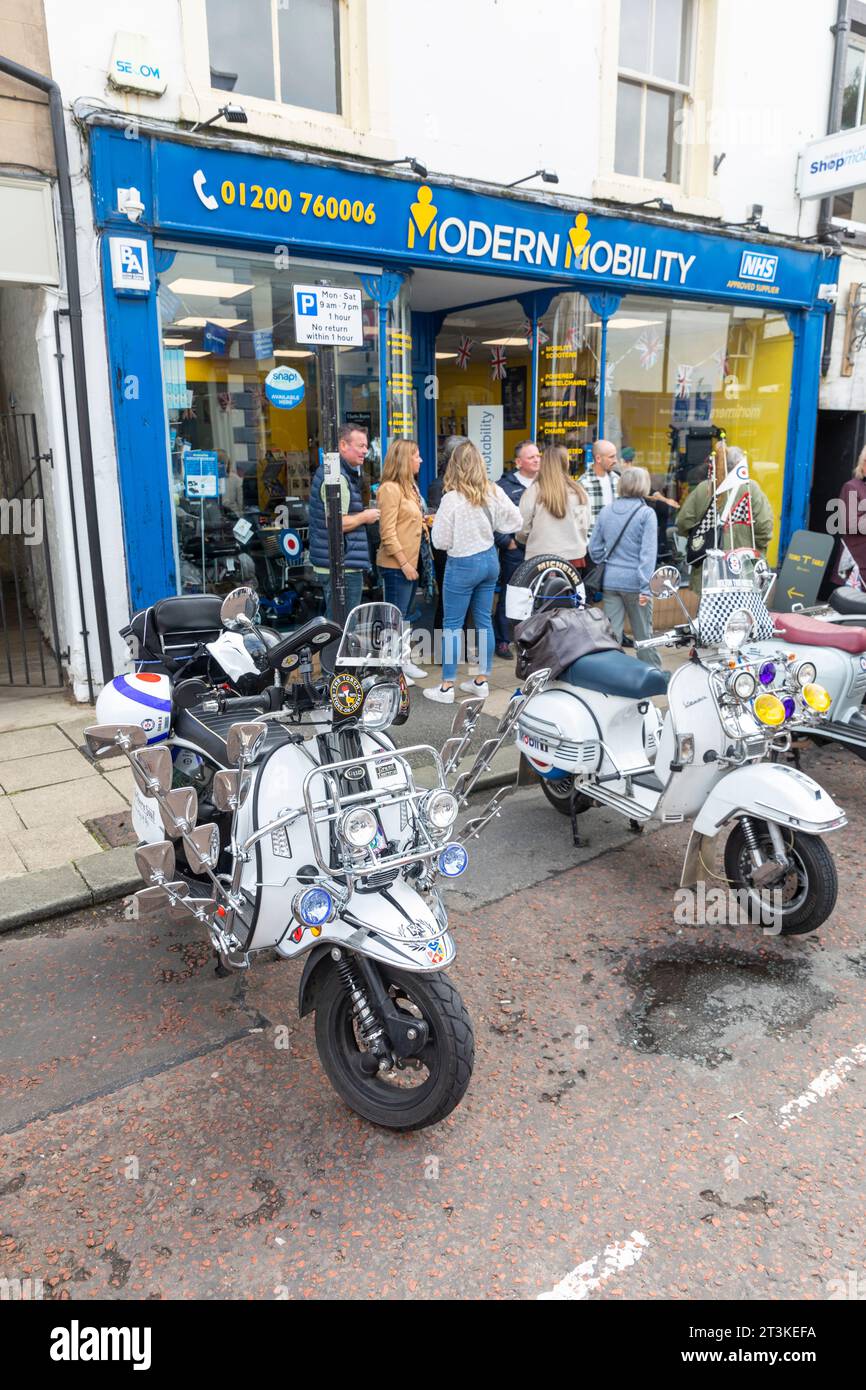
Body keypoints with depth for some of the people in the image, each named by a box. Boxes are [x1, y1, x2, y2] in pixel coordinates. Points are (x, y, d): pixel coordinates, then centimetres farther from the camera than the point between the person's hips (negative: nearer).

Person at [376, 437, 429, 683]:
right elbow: (388, 533, -20)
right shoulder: (390, 489, -15)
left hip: (411, 562, 9)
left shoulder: (410, 486, 15)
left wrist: (424, 522, 5)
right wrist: (404, 564, -20)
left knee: (405, 616, 16)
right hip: (396, 565, -9)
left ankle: (404, 661, 26)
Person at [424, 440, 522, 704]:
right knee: (484, 621, 13)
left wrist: (437, 523, 5)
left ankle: (446, 687, 6)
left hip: (462, 564, -5)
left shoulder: (452, 499, -19)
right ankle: (481, 681, 21)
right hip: (489, 558, 6)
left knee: (452, 625, 3)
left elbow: (441, 541, -14)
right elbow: (515, 521, 5)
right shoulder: (494, 492, -5)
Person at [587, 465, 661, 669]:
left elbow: (594, 547, 8)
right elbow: (648, 552, -14)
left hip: (610, 581, 3)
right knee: (643, 634, 9)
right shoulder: (646, 513, -9)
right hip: (634, 581, -3)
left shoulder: (606, 511, 4)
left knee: (611, 632, 7)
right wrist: (646, 586, -16)